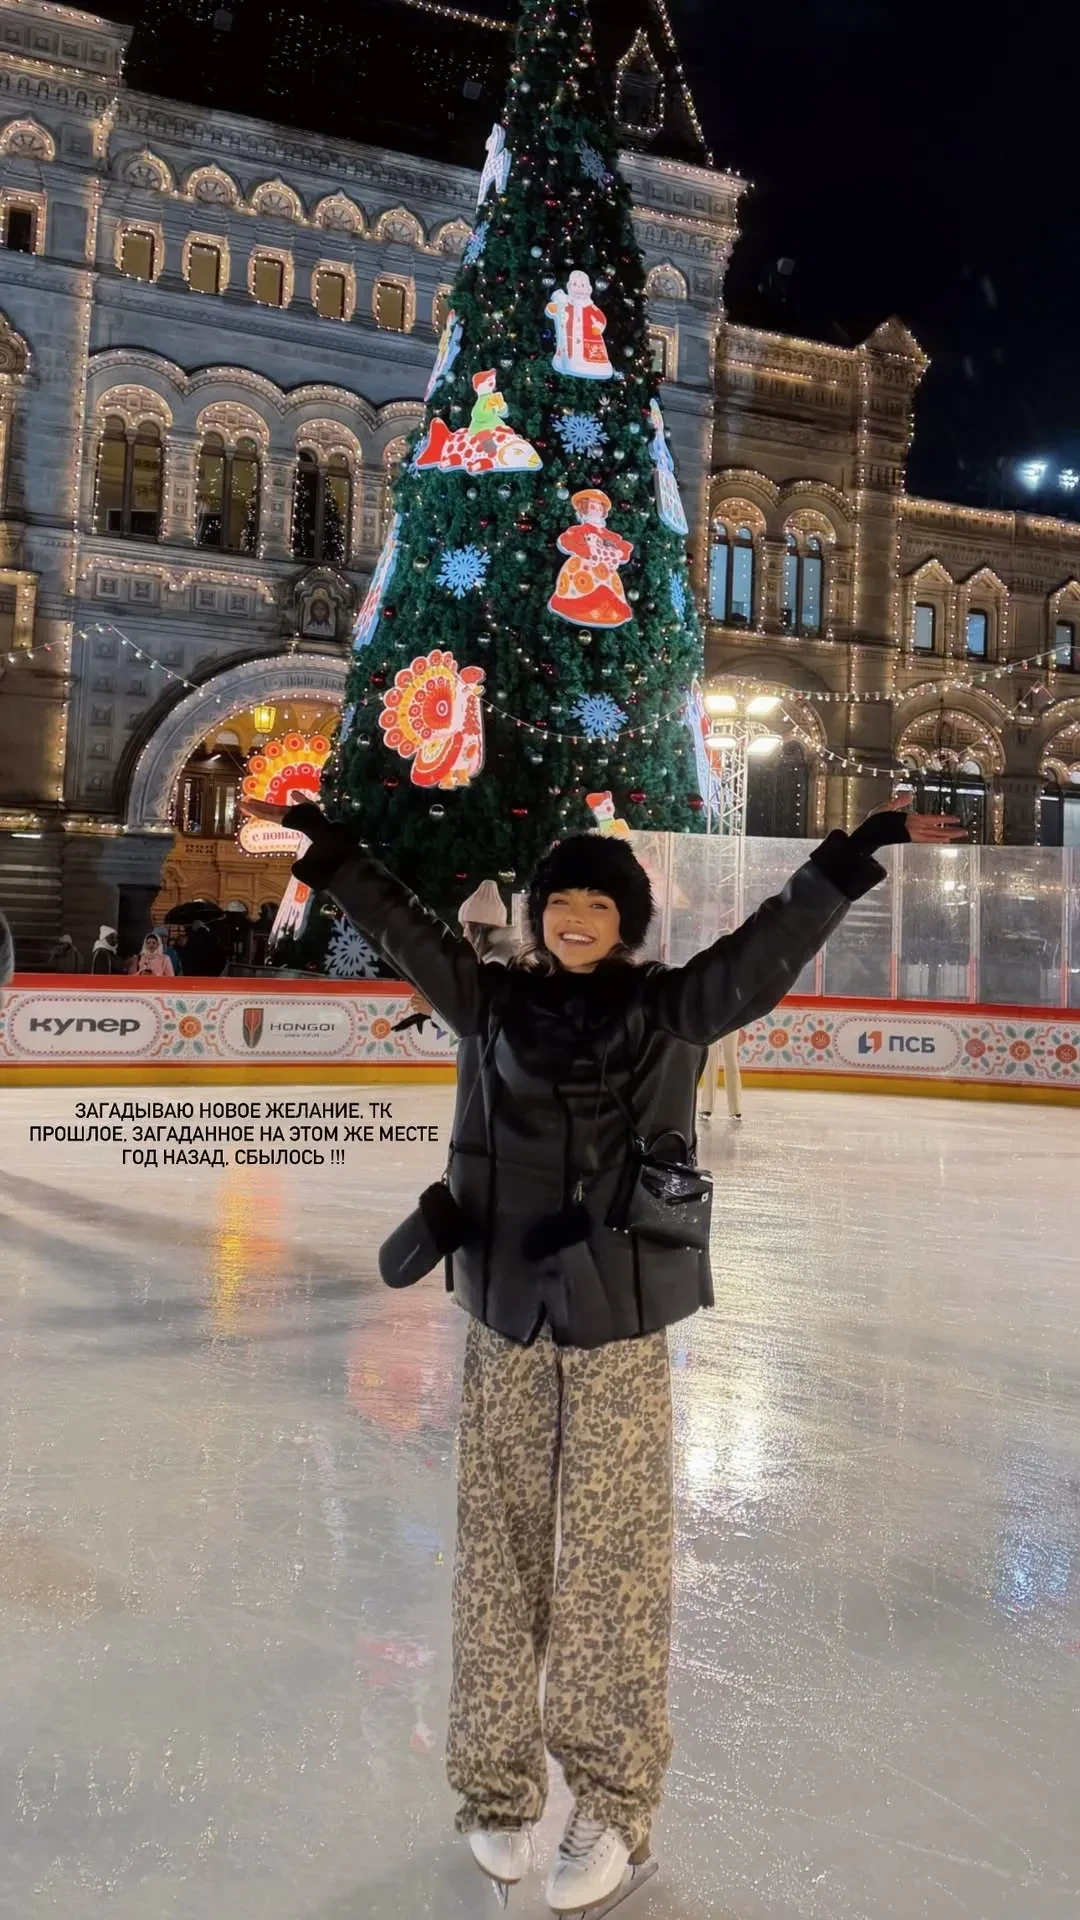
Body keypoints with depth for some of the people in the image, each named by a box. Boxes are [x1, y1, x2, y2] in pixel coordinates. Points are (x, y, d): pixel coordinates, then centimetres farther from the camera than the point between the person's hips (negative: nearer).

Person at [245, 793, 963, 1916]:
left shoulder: (672, 1010, 1)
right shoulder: (490, 1003, 5)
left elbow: (776, 939, -5)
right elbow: (399, 925, 8)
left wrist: (860, 849, -12)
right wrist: (323, 845, 8)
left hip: (620, 1327, -2)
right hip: (505, 1323, 2)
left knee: (610, 1566, 2)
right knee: (499, 1556, 11)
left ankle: (615, 1809, 18)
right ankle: (495, 1786, 28)